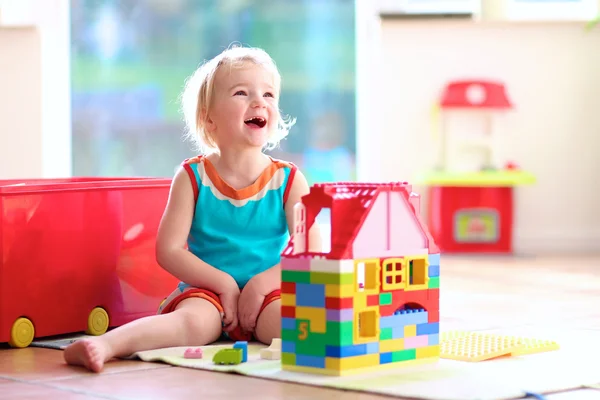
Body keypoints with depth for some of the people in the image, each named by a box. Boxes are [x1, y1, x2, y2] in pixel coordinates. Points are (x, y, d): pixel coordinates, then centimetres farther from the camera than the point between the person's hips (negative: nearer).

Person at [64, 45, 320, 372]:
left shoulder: (289, 180, 5)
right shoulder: (192, 177, 2)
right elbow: (168, 250, -3)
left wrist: (266, 280, -17)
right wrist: (224, 283, -12)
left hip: (266, 293, 2)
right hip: (207, 290, -2)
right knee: (193, 320, -36)